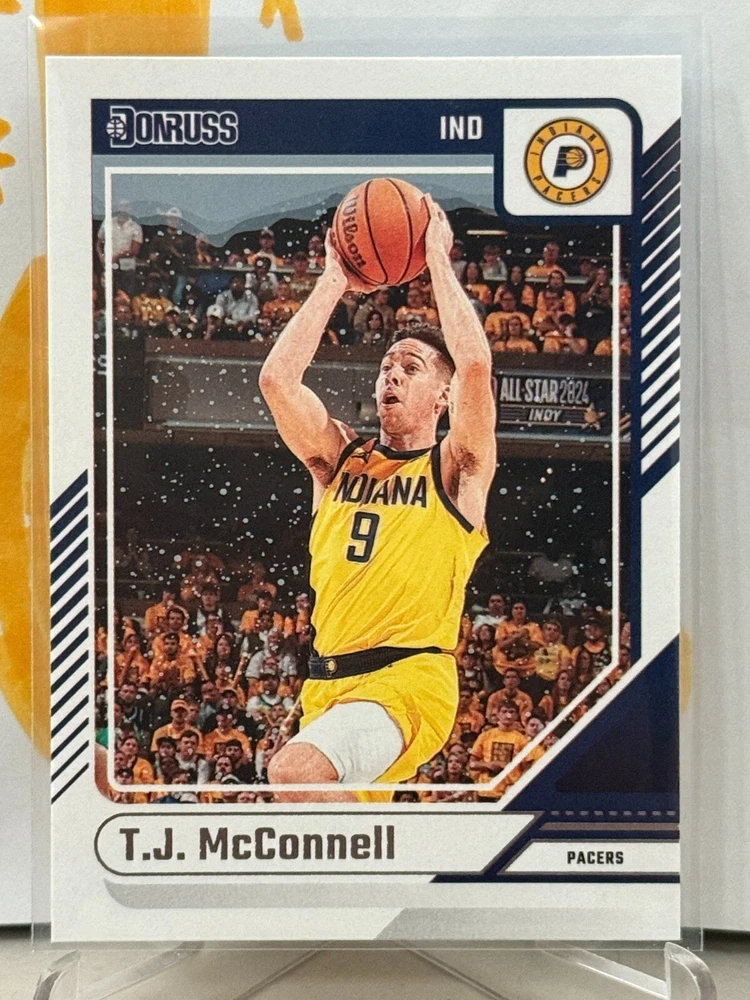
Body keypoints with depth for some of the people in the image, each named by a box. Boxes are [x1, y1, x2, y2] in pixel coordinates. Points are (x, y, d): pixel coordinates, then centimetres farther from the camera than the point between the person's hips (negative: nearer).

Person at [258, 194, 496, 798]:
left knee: (296, 769, -30)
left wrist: (438, 260, -3)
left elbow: (476, 364, -15)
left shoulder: (456, 470, 2)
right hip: (328, 681, 6)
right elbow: (277, 378, 0)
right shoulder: (340, 459, 14)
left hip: (410, 680, -6)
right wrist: (334, 281, 5)